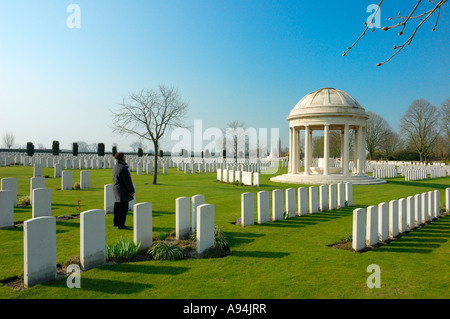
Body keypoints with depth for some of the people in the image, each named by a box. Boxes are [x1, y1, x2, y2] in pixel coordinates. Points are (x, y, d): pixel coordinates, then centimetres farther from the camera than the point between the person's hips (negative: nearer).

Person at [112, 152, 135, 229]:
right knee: (123, 208, -3)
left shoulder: (115, 167, 9)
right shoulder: (123, 168, -20)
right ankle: (120, 224, 0)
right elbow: (128, 181, -18)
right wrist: (132, 191, -12)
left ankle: (116, 222, 29)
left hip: (116, 189, 10)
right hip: (122, 191, -10)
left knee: (117, 207, 18)